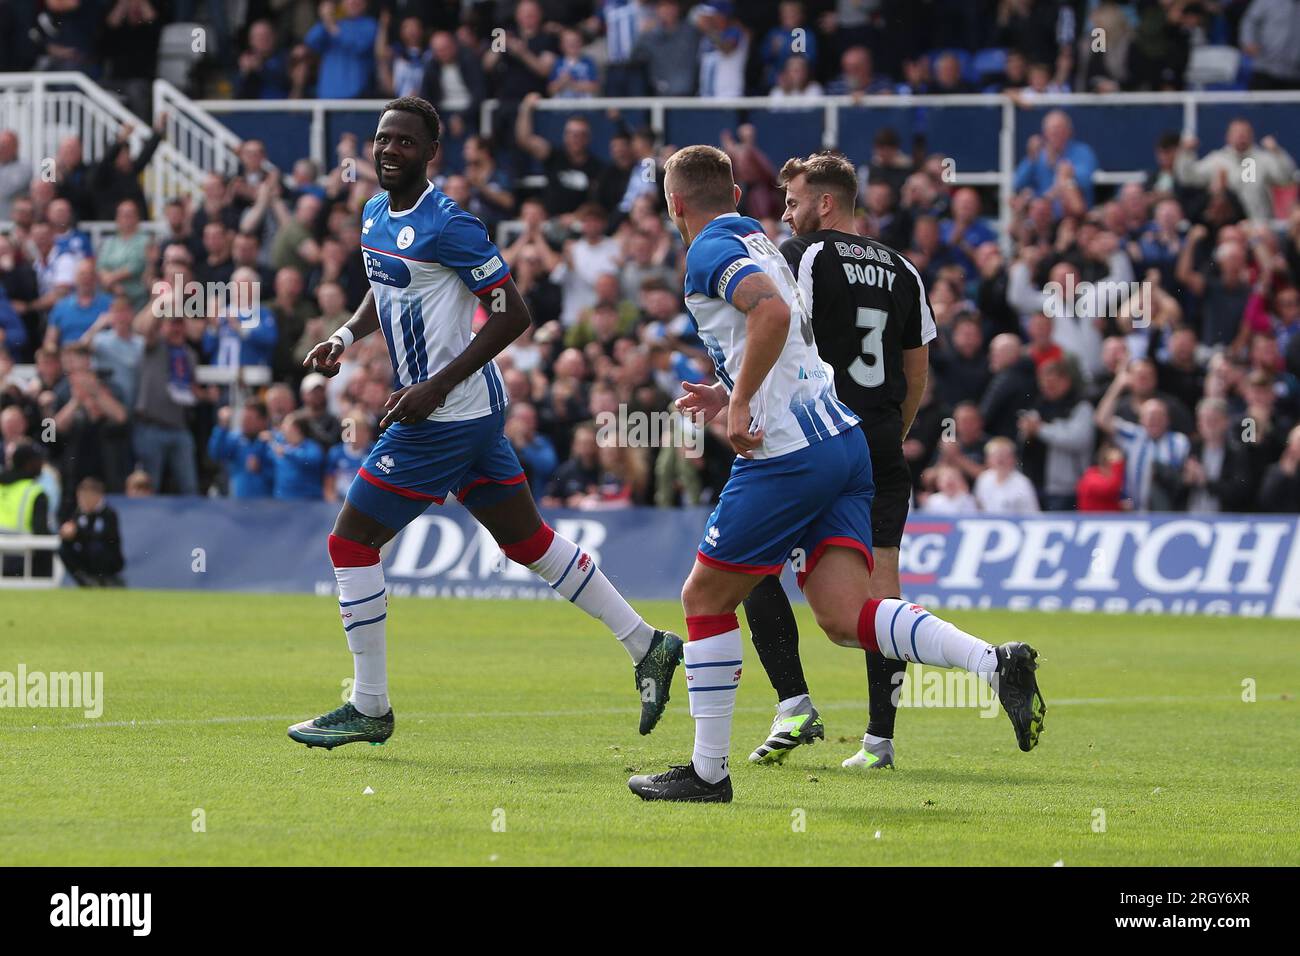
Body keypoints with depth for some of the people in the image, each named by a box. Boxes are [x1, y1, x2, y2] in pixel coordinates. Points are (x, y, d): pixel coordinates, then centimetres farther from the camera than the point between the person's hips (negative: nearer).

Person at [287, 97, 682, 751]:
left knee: (352, 542, -5)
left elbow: (512, 314, -18)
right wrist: (345, 338, 7)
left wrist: (437, 387, -22)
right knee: (527, 540, 15)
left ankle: (369, 708, 3)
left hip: (449, 416, -10)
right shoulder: (376, 213, 9)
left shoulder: (447, 226, -19)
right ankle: (647, 645, 21)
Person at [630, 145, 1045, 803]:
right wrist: (733, 394, 30)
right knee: (845, 618, -4)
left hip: (787, 453, -9)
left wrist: (741, 403, -22)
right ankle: (995, 662, -24)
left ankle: (708, 771, 9)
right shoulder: (756, 243, 25)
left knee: (705, 600, 6)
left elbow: (773, 311, -25)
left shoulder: (711, 251, -5)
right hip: (844, 440, 9)